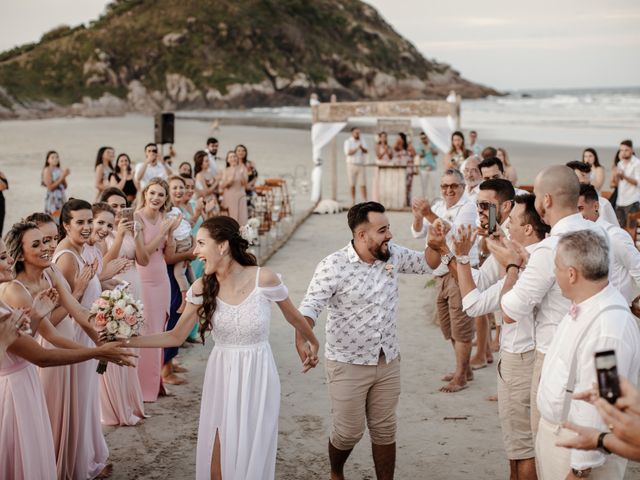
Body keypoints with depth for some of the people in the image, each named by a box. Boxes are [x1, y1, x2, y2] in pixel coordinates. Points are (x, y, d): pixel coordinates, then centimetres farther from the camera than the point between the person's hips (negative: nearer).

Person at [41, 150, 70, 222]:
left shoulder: (60, 170, 10)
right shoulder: (47, 170, -6)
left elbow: (65, 187, 11)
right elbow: (50, 187, -14)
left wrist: (65, 176, -5)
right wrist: (61, 177, -15)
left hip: (62, 198, 6)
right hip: (52, 198, -6)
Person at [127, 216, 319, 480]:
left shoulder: (264, 279, -17)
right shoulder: (202, 288, -7)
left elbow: (294, 317, 0)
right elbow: (176, 336, -3)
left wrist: (312, 343, 17)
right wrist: (127, 341, -13)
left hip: (257, 377, -2)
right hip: (221, 377, 3)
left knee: (250, 458, 7)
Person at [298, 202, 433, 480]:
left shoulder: (392, 255, -1)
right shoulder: (333, 266, -18)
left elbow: (426, 264, 12)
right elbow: (310, 306, -23)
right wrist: (302, 338, -42)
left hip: (388, 361, 4)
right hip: (348, 365, -4)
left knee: (385, 430, 13)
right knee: (349, 432, 7)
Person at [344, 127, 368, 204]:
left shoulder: (362, 140, 10)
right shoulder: (348, 141, -1)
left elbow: (366, 151, 1)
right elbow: (348, 153, -13)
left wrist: (362, 148, -19)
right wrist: (356, 149, -23)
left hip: (361, 165, 3)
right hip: (352, 164, -3)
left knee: (363, 184, -3)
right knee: (352, 184, 0)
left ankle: (365, 201, -2)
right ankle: (353, 201, 8)